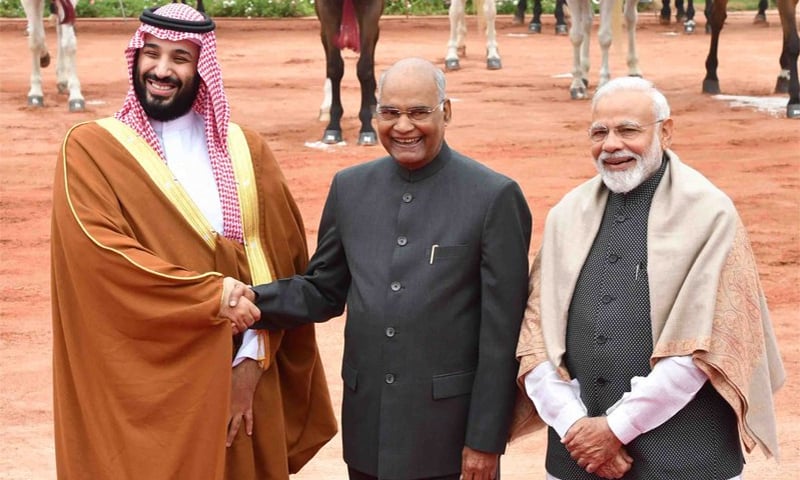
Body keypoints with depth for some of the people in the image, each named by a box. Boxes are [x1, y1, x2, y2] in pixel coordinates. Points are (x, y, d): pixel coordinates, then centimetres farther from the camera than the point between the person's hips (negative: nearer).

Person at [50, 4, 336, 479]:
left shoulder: (246, 150, 6)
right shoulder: (90, 149, -3)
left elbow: (279, 259, 2)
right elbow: (99, 251, -17)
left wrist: (252, 362, -8)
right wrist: (213, 295, -19)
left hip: (236, 382, 3)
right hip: (142, 383, -3)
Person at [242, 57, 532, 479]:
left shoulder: (495, 197, -8)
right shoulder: (350, 188, 6)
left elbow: (501, 331, -8)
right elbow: (324, 291, 11)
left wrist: (486, 440, -8)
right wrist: (250, 301, -6)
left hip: (449, 429, -4)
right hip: (368, 427, 4)